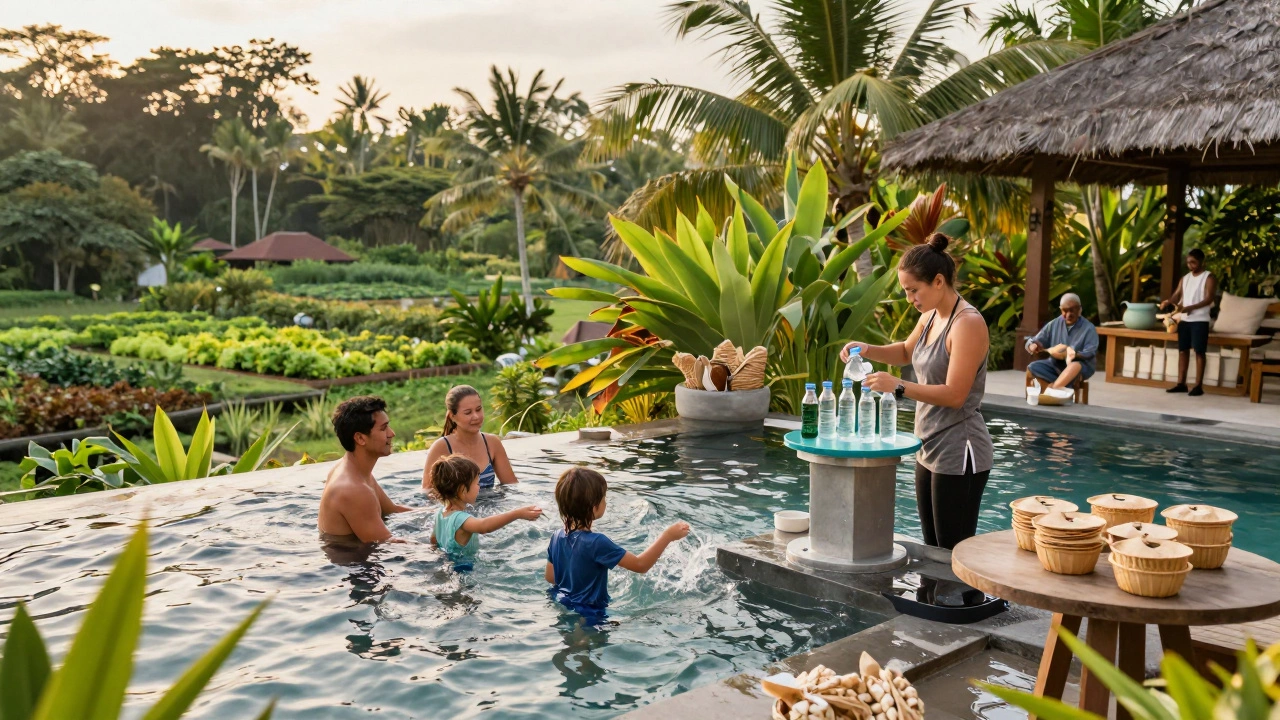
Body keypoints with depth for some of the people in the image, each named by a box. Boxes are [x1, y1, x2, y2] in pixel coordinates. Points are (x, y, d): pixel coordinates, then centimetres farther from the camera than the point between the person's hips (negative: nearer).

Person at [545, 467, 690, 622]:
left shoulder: (558, 537, -4)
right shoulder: (596, 543, -26)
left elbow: (550, 577, 8)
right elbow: (641, 565, -22)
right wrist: (668, 536, -15)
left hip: (561, 605, 8)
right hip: (587, 614, -8)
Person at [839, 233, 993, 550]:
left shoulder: (967, 323, -18)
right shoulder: (930, 317, 8)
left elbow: (954, 395, -23)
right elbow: (906, 352, 28)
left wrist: (898, 386, -25)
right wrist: (868, 350, 10)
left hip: (958, 455, -9)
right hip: (930, 451, 9)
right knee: (932, 550, 15)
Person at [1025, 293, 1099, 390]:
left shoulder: (1089, 328, -5)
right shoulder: (1054, 324, 5)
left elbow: (1090, 353, -16)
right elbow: (1033, 341, 3)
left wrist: (1073, 354, -37)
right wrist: (1033, 346, -23)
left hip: (1082, 367, -4)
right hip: (1055, 365, 4)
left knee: (1076, 365, -40)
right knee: (1033, 367, -24)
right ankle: (1063, 383, -32)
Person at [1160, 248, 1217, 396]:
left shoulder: (1209, 278, -4)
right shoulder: (1185, 278, 15)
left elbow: (1209, 299, -13)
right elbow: (1177, 294, 7)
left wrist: (1190, 307, -25)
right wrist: (1167, 302, -15)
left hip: (1200, 320, -6)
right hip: (1184, 320, 6)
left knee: (1199, 352, -4)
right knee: (1183, 350, 7)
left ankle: (1198, 386, -3)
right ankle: (1181, 383, 11)